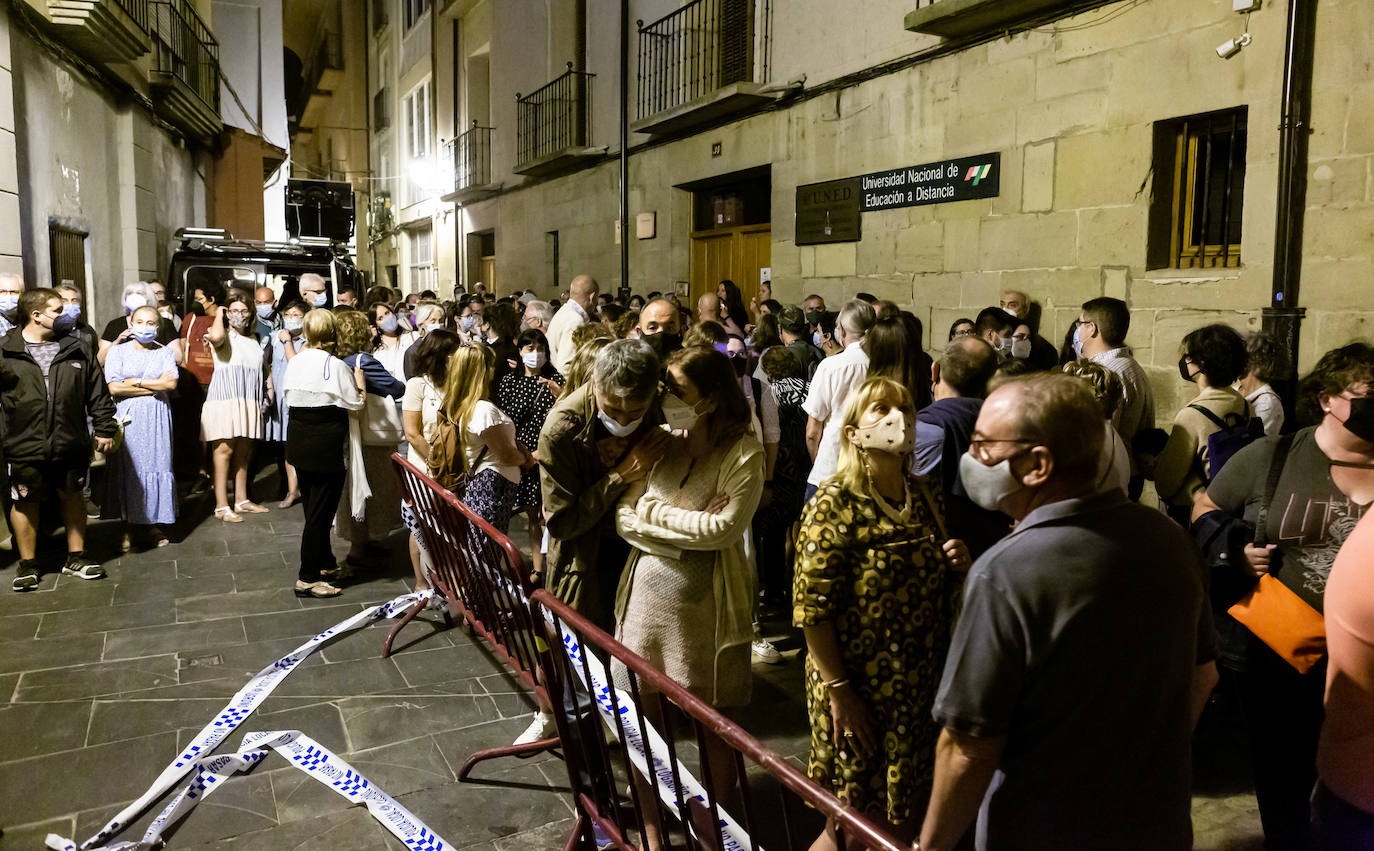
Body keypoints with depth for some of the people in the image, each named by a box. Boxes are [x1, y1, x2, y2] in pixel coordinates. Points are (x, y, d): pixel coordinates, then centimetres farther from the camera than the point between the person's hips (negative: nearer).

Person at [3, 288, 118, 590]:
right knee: (25, 503, 8)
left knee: (73, 497, 12)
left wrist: (104, 428, 5)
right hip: (24, 447, -2)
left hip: (71, 443, 2)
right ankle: (28, 564, 23)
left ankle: (76, 557, 27)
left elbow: (97, 392, 8)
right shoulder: (6, 351, -2)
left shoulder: (79, 347, 5)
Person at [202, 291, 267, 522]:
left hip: (249, 402, 7)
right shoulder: (224, 337, -1)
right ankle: (221, 506, -9)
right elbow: (215, 336, -27)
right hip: (225, 397, -6)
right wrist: (218, 314, -8)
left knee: (244, 451, 10)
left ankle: (242, 500, 18)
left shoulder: (253, 342, 20)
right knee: (224, 449, -9)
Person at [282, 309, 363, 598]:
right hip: (326, 444, -7)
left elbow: (288, 394, 14)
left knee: (312, 508, 19)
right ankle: (307, 578, 3)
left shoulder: (295, 361, 2)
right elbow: (355, 404, -9)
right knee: (321, 511, 0)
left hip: (298, 441, 7)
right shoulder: (335, 366, -16)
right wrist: (359, 383, 8)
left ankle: (324, 563, 33)